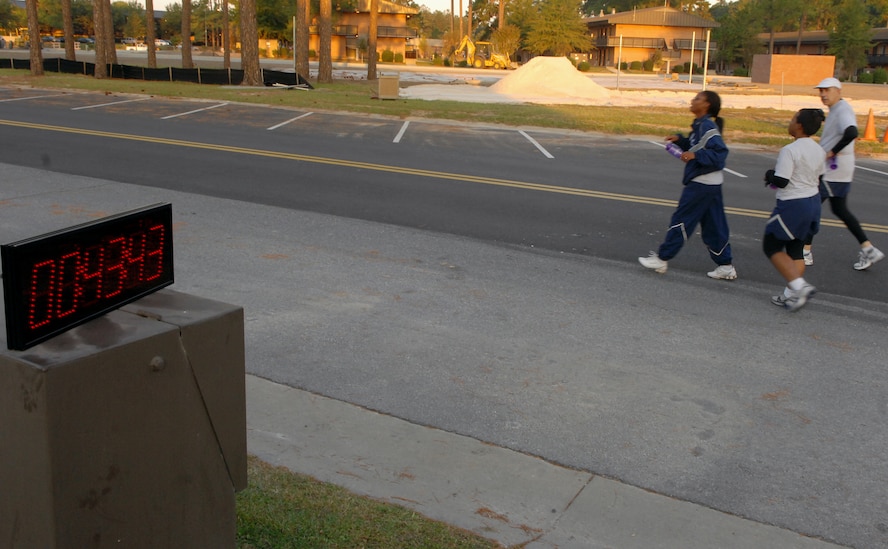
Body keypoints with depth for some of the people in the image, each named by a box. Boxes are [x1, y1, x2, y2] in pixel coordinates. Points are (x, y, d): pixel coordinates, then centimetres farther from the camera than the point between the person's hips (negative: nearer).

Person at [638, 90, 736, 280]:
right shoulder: (701, 125, 14)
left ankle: (661, 259, 7)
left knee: (681, 220, -1)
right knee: (713, 226, 11)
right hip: (711, 183, 10)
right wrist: (680, 140, 12)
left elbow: (720, 152, -23)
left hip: (701, 184, -10)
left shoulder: (707, 126, -16)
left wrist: (695, 155, -30)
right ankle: (725, 266, 15)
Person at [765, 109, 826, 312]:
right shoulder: (818, 151, 6)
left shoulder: (790, 150, -20)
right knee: (796, 250, 16)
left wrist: (769, 175, -2)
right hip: (813, 202, 8)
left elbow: (781, 181, -21)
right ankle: (791, 294, 18)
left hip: (793, 206, -8)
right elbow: (818, 178, 15)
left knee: (771, 246, 5)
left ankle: (799, 285, -8)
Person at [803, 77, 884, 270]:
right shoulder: (835, 110, 15)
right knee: (840, 210, 15)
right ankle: (868, 250, 17)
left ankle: (806, 252, 4)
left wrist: (832, 152, -28)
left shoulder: (843, 110, -17)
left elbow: (851, 133, -35)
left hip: (833, 170, -11)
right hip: (836, 169, 11)